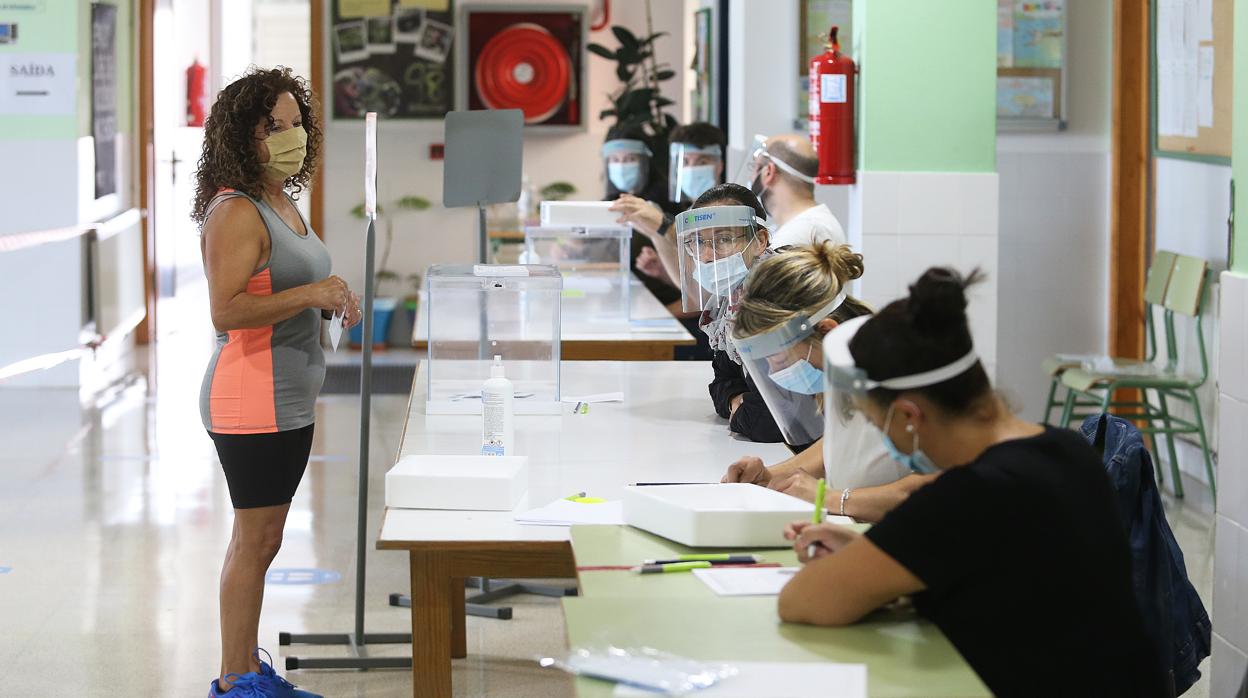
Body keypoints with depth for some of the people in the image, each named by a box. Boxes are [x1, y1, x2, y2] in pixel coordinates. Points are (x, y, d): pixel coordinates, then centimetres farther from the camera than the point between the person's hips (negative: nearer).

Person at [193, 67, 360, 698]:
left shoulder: (282, 203, 14)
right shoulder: (236, 212, -17)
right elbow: (226, 311, -24)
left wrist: (333, 302, 10)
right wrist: (309, 295, -25)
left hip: (290, 399, 10)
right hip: (251, 402, -10)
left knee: (261, 539, 15)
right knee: (255, 540, -5)